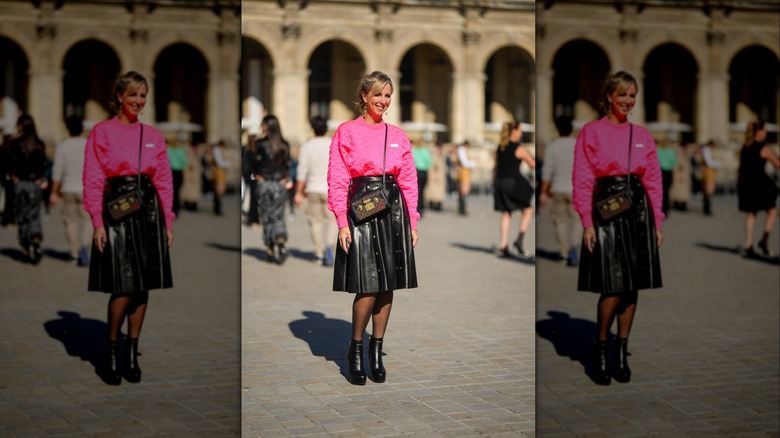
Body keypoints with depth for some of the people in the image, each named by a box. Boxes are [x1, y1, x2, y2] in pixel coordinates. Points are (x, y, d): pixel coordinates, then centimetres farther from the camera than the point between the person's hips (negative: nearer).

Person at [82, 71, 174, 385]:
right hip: (117, 209, -4)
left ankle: (132, 353, 15)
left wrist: (168, 222, 7)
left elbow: (164, 182, 13)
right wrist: (97, 223, -11)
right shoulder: (101, 132, 1)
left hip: (149, 210, 4)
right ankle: (110, 352, 8)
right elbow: (92, 181, -3)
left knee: (143, 287, 4)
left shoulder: (153, 136, 12)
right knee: (124, 287, -11)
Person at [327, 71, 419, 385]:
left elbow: (409, 182, 14)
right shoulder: (346, 132, 2)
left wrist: (412, 222, 8)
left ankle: (376, 349, 17)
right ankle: (355, 350, 9)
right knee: (368, 287, -10)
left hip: (394, 210, 4)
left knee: (387, 286, 4)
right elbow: (337, 180, -3)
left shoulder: (398, 136, 13)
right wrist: (342, 223, -10)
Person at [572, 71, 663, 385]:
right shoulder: (591, 132, 0)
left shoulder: (642, 136, 13)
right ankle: (599, 353, 7)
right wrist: (587, 223, -11)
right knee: (614, 287, -11)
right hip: (606, 210, -4)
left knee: (632, 287, 4)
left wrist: (657, 222, 7)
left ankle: (621, 354, 15)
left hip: (638, 210, 4)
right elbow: (582, 180, -4)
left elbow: (654, 181, 14)